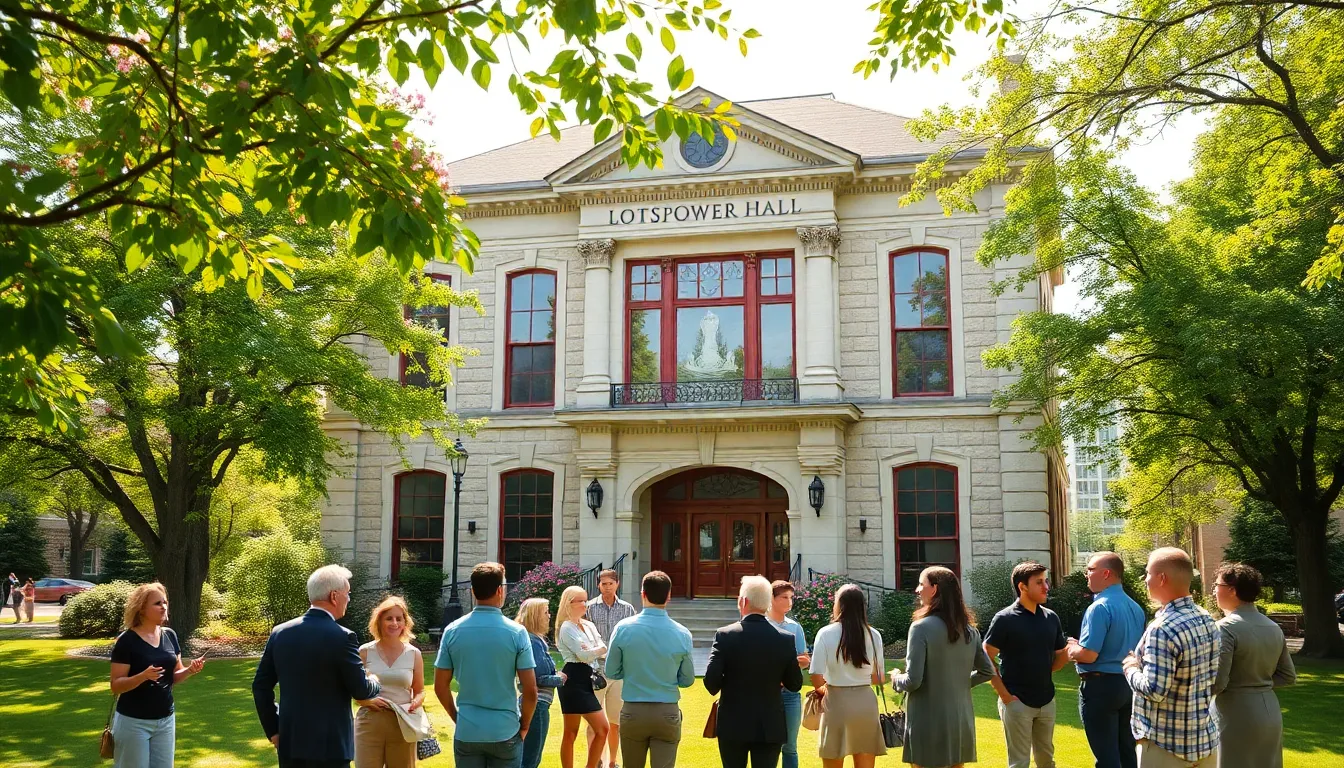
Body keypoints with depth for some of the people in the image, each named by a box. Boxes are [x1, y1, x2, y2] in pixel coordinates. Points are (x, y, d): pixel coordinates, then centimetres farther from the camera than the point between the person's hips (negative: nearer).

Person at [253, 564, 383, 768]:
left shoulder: (280, 633, 3)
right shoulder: (342, 637, -15)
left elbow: (260, 686, 8)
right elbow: (360, 691, -9)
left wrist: (273, 730, 15)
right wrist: (375, 682, 14)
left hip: (289, 743, 6)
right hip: (329, 744, -6)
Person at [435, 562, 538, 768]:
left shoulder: (452, 631, -3)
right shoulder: (516, 632, -10)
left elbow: (440, 687, 1)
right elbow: (530, 691, -9)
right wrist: (524, 726, 6)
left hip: (466, 733, 2)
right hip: (505, 732, -2)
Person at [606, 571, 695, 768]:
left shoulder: (624, 628, -9)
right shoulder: (682, 634, -8)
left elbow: (611, 672, -1)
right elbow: (687, 680, 2)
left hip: (633, 712, 1)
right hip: (667, 713, -1)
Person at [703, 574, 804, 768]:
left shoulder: (725, 635, -11)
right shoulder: (786, 639, -6)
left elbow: (711, 681, -14)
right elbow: (795, 684, 0)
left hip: (733, 725, -1)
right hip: (770, 728, 1)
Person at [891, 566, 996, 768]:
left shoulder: (921, 627, -16)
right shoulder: (969, 629, 5)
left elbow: (913, 681, -18)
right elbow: (987, 672, 12)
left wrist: (896, 678, 2)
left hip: (928, 723, -6)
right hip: (961, 721, 6)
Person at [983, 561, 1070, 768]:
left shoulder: (1051, 618, 5)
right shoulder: (1005, 619, -12)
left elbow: (1056, 661, 14)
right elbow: (986, 659, -12)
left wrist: (1068, 653, -5)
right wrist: (1004, 694, -14)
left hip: (1046, 701, 5)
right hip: (1018, 702, -5)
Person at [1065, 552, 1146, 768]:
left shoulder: (1100, 607, -20)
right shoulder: (1135, 607, 7)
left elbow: (1089, 655, -24)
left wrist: (1073, 649, -1)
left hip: (1101, 685, -8)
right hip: (1129, 683, 9)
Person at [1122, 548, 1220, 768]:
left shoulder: (1163, 629, -24)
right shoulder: (1207, 620, 3)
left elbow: (1154, 691, -27)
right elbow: (1212, 677, 13)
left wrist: (1131, 668, -8)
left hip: (1166, 744, -7)